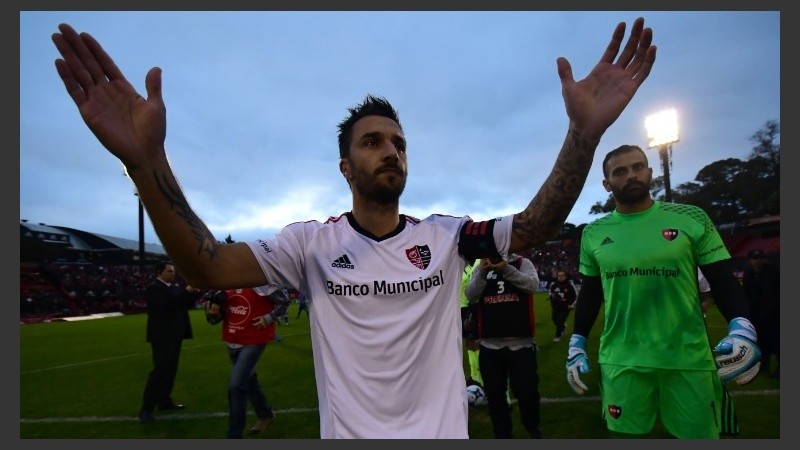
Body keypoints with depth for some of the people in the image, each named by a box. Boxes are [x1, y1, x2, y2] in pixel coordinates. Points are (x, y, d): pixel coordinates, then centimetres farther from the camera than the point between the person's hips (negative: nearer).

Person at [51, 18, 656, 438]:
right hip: (348, 433, -1)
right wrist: (146, 158, -33)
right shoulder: (312, 241, -9)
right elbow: (207, 267, -18)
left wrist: (585, 132, -28)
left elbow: (536, 227, -14)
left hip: (444, 431, 2)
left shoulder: (445, 235, -5)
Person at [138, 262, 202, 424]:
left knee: (171, 370, 13)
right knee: (159, 371, -7)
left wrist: (195, 292, -6)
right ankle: (146, 409, 1)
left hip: (174, 335, 8)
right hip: (162, 336, -8)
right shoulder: (153, 288, -10)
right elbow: (167, 303, -27)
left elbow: (188, 304, 11)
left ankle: (165, 400, 25)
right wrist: (186, 291, -26)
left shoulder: (175, 287, 11)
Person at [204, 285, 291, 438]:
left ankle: (234, 435, 6)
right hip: (232, 343, 7)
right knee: (248, 380, 21)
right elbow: (215, 319, 9)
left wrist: (268, 318, -17)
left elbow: (284, 300, -10)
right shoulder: (224, 287, 2)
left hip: (253, 342, -7)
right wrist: (212, 313, -13)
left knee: (236, 385, -10)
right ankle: (266, 415, 43)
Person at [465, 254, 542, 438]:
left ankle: (532, 427, 37)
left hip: (522, 342, -2)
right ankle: (503, 435, 32)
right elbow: (471, 296, -7)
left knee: (527, 391, 7)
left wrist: (506, 268, -29)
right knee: (495, 395, 12)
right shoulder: (480, 268, 5)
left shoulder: (522, 263, 0)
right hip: (490, 345, 2)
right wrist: (482, 273, -22)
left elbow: (532, 285, -18)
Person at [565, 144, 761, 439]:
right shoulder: (594, 234, 5)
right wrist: (576, 344, 8)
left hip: (688, 359, 0)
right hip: (620, 361, 1)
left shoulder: (691, 218, 0)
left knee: (700, 434, 12)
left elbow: (723, 281, 2)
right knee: (626, 432, 11)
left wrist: (742, 329, -15)